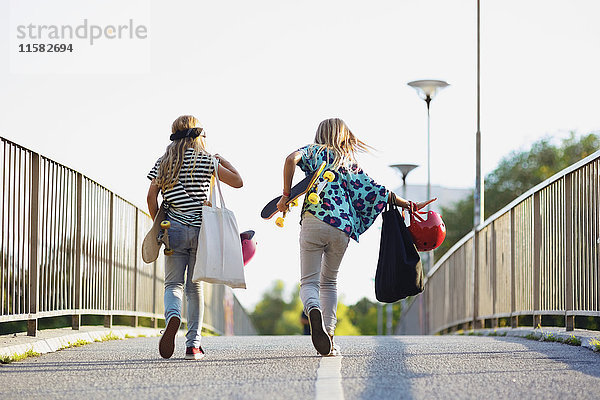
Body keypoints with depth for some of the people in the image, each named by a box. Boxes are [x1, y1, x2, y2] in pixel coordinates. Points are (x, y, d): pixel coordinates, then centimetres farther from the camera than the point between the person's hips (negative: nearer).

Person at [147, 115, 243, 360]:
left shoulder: (163, 162, 8)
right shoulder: (206, 160, 1)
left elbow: (151, 196, 1)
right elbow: (237, 181, 4)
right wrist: (223, 161, 20)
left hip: (174, 230, 1)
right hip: (201, 229, -1)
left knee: (173, 284, 6)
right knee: (195, 287, 7)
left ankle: (173, 316, -28)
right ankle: (193, 344, 6)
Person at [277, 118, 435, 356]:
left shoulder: (315, 151, 16)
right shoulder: (351, 164, 21)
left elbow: (292, 159, -5)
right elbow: (377, 192, 17)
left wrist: (286, 195, -2)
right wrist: (409, 205, 25)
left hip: (315, 219, -3)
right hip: (342, 229, 3)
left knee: (309, 281, -2)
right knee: (329, 282, 20)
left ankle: (314, 310, -37)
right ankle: (329, 337, 8)